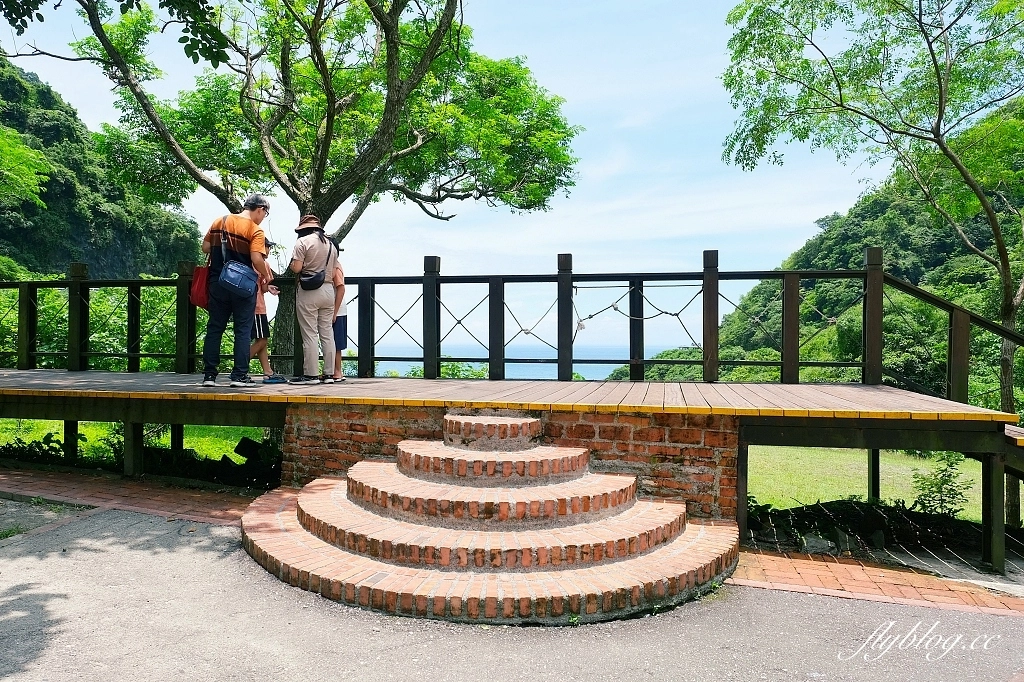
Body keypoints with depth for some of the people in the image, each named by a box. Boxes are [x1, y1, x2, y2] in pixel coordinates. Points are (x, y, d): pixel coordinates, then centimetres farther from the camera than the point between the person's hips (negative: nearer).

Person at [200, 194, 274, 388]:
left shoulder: (219, 222, 8)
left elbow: (205, 248, 10)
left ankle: (209, 374, 12)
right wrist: (267, 275, -3)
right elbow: (257, 260, -19)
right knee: (242, 331, 3)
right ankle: (239, 375, 2)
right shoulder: (255, 230, -10)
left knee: (214, 328, 10)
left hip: (217, 283, 5)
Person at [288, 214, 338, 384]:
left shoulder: (303, 242, -5)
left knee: (310, 334, -3)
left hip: (308, 292, -6)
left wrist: (291, 265, 9)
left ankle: (311, 374, -1)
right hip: (328, 290, 6)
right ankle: (328, 373, 10)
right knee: (327, 333, 7)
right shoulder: (331, 244, 14)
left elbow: (296, 268, -12)